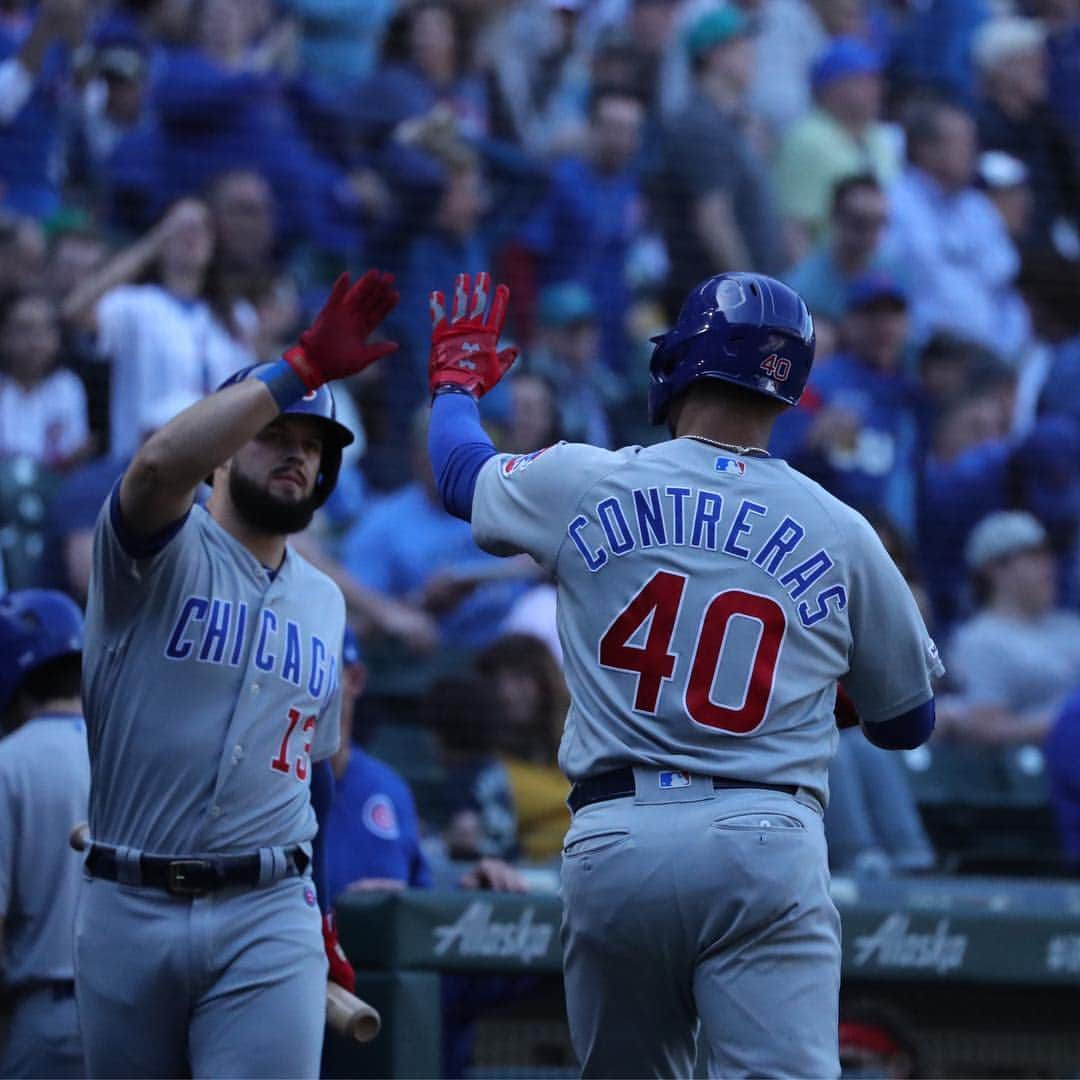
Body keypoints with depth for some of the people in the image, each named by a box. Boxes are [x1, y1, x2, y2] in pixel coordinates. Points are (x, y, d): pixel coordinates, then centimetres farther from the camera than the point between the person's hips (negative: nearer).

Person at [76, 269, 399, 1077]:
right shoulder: (161, 552, -2)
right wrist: (298, 370, -26)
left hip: (267, 919, 3)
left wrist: (317, 916, 23)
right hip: (128, 910, -3)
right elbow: (160, 464, -26)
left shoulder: (325, 602, 17)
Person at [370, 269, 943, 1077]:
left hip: (614, 841, 1)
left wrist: (456, 377, 49)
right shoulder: (843, 534, 6)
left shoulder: (586, 485, 5)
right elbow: (909, 723, 16)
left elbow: (462, 470, 28)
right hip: (767, 841, -1)